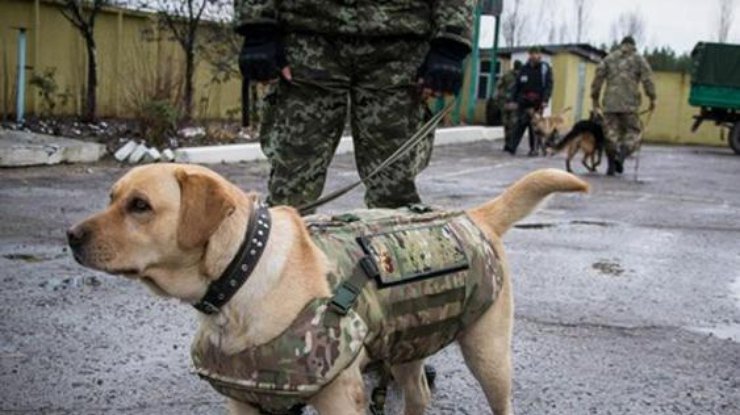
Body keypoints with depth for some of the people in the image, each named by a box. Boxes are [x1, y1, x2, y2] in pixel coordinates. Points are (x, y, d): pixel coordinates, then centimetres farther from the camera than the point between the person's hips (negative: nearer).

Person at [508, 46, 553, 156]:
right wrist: (513, 99, 6)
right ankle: (512, 147, -9)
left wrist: (545, 100, -16)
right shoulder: (524, 69, 12)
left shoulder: (545, 68, 2)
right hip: (524, 101, 3)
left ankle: (534, 149, 8)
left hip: (537, 102, -3)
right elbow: (517, 85, 13)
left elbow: (548, 85, -6)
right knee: (520, 124, -4)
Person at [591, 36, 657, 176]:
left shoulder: (609, 58, 15)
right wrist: (652, 98, 1)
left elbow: (598, 77, 8)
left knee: (611, 133, 5)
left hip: (610, 103, 2)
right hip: (629, 103, -2)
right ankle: (621, 155, -17)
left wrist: (595, 98, 13)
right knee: (633, 132, 6)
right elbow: (647, 79, -1)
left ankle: (612, 164, 2)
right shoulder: (638, 59, 9)